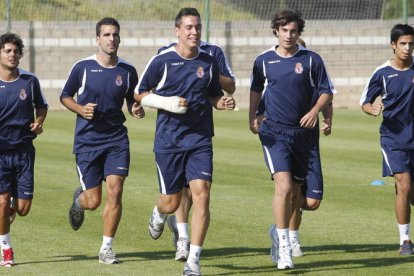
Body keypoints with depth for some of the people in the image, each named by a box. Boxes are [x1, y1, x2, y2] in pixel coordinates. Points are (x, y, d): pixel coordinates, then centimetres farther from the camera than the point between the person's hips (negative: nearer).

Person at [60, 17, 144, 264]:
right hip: (87, 141, -1)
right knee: (93, 201, -1)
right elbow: (65, 96, 7)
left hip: (117, 139, 2)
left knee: (115, 191, -12)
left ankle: (107, 248, 1)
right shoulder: (83, 68, -4)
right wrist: (81, 109, -12)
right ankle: (79, 198, 39)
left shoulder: (128, 71, 2)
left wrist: (137, 110, -8)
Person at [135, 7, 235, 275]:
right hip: (168, 141, -2)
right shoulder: (161, 61, -5)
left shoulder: (209, 62, 5)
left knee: (202, 194, -13)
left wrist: (222, 102, -5)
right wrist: (168, 103, -13)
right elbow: (140, 94, 3)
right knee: (171, 202, 4)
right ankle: (159, 215, 45)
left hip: (200, 140, 2)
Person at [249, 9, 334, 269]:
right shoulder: (263, 61, 4)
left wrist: (315, 111, -12)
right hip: (274, 131, -2)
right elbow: (256, 89, 19)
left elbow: (327, 91, 5)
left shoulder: (312, 60, 1)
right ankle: (284, 248, -15)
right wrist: (252, 116, 8)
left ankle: (280, 231, 34)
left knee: (295, 191, 9)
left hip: (302, 132, 2)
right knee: (284, 186, -18)